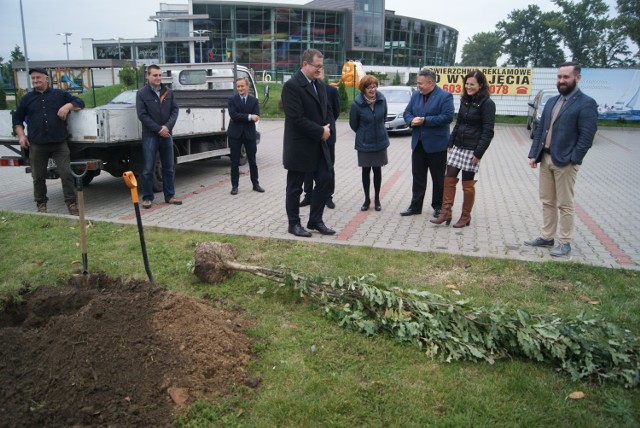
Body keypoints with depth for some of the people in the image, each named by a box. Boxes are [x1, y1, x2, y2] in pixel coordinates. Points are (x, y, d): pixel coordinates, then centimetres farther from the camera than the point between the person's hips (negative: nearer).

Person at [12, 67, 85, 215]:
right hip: (37, 146, 2)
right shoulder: (27, 99, 15)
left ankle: (71, 203, 0)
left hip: (59, 144, -2)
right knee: (38, 177, 8)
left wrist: (69, 105, -10)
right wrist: (21, 135, 6)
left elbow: (80, 102, 10)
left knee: (66, 174, -7)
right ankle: (41, 204, 21)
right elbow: (17, 118, 19)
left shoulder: (60, 94, 10)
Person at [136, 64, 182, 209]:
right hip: (150, 136, -4)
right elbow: (142, 115, -8)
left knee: (168, 168, 9)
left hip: (166, 135, 4)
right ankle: (147, 198, 8)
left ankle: (169, 196, 18)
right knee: (148, 169, 0)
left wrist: (167, 126, -12)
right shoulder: (142, 93, -2)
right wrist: (158, 129, -14)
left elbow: (175, 110, 5)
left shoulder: (168, 92, 9)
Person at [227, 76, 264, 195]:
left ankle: (255, 184, 21)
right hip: (235, 134, -1)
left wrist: (241, 118, -16)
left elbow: (256, 117, -9)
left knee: (252, 161, 9)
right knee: (235, 162, 4)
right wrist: (249, 117, -21)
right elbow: (233, 115, -15)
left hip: (249, 133, 1)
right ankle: (234, 186, 12)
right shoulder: (232, 99, 0)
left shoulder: (254, 100, 4)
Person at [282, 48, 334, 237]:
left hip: (318, 144, 8)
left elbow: (327, 110, 18)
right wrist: (320, 131, -15)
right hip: (299, 146, -8)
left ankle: (315, 220, 20)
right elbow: (297, 118, -22)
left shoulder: (320, 86, 12)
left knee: (325, 180, 7)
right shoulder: (292, 85, -14)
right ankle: (294, 224, 17)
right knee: (295, 187, 4)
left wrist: (326, 128, -3)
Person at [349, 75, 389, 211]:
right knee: (366, 171, 9)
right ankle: (367, 199, 24)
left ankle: (377, 199, 23)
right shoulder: (357, 104, -17)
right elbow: (353, 124, -2)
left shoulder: (382, 100, -9)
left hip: (380, 142, 2)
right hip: (364, 144, -2)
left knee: (377, 170, 9)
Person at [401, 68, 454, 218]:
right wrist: (411, 120, -13)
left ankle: (438, 206, 21)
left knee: (438, 178, 8)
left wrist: (425, 120, -21)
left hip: (436, 145, -5)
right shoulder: (416, 95, 9)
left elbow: (448, 117, -19)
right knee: (418, 177, 11)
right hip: (418, 143, 5)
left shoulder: (445, 96, -10)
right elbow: (407, 112, 11)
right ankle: (415, 206, 19)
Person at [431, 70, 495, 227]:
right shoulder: (464, 100, 11)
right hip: (458, 146, 7)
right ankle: (445, 213, 10)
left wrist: (478, 153, -18)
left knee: (467, 184, 3)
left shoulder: (487, 103, -10)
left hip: (472, 149, -6)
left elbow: (488, 131, -13)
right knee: (449, 179, 3)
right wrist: (451, 143, 10)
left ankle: (465, 217, 16)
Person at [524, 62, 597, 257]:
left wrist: (572, 160, -17)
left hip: (564, 161, -7)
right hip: (545, 158, 7)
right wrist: (534, 154, 5)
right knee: (547, 201, 14)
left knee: (564, 204, 2)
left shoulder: (586, 103, -7)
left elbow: (587, 136, -12)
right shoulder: (552, 102, 14)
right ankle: (546, 237, 24)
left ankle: (565, 243, 12)